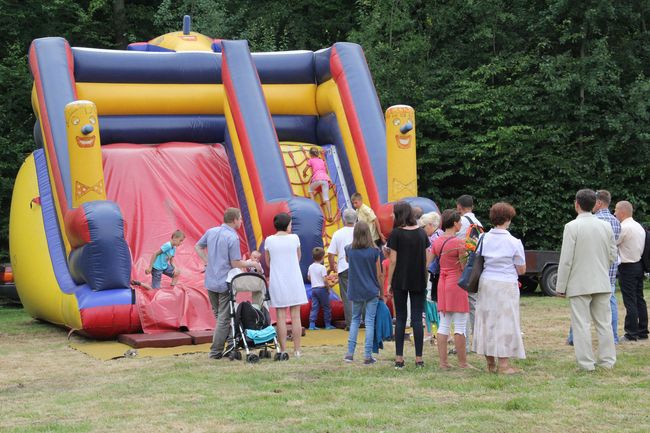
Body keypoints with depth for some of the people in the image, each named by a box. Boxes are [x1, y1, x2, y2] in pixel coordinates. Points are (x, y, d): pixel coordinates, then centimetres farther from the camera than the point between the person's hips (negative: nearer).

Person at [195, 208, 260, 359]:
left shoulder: (211, 232, 3)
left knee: (219, 315, 19)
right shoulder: (233, 238, -17)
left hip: (210, 281, 7)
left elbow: (198, 247, 15)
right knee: (224, 318, 3)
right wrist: (250, 263, -1)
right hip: (225, 283, -6)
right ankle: (216, 352, 5)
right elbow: (235, 263, -18)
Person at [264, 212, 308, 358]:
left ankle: (283, 350, 3)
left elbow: (268, 262, 6)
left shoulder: (269, 240, -4)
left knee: (281, 317, 3)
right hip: (294, 280, 0)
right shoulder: (294, 238, -5)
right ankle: (297, 350, 7)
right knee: (295, 316, 5)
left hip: (277, 282, 0)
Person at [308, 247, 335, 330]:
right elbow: (325, 280, -17)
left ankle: (312, 324, -5)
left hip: (313, 288, 5)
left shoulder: (310, 267, 7)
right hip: (322, 288, -5)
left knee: (314, 307, 4)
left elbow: (309, 278, 17)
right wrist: (328, 288, -5)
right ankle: (328, 324, 9)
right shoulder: (322, 267, -13)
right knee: (326, 307, 5)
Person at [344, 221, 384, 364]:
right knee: (370, 322, 1)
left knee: (355, 320, 16)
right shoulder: (374, 251, -9)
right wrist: (381, 292, 6)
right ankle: (367, 356, 0)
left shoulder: (349, 250, -2)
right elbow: (379, 274, -4)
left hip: (355, 292, 3)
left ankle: (350, 353, 11)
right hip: (371, 291, -3)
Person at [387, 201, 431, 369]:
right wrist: (424, 278, 14)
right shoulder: (421, 232, 4)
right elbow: (426, 258, 5)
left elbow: (393, 261, -8)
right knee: (417, 318, 4)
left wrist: (389, 283, -1)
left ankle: (399, 358, 4)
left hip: (401, 281, -3)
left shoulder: (396, 233, -8)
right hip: (419, 281, 3)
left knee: (400, 319, 5)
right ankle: (419, 358, 2)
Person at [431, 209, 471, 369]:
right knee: (460, 326, 0)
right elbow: (464, 268, -12)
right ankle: (462, 362, 4)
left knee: (443, 325, 8)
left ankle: (443, 362, 8)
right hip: (457, 284, -7)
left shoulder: (436, 242, 6)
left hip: (442, 283, 7)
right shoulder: (459, 243, -13)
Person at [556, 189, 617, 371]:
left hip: (579, 284, -5)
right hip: (602, 283, 5)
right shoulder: (606, 226, 4)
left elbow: (566, 260, -13)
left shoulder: (572, 227, -12)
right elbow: (613, 255, 10)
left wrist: (561, 286, -6)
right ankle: (607, 360, 16)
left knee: (582, 324, 0)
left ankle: (586, 363, 1)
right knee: (604, 322, 12)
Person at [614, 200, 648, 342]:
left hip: (627, 267, -9)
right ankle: (642, 332, 17)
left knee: (630, 301, -5)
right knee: (639, 299, 12)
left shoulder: (624, 228, -17)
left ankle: (632, 334, -3)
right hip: (639, 265, 9)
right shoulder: (639, 226, 13)